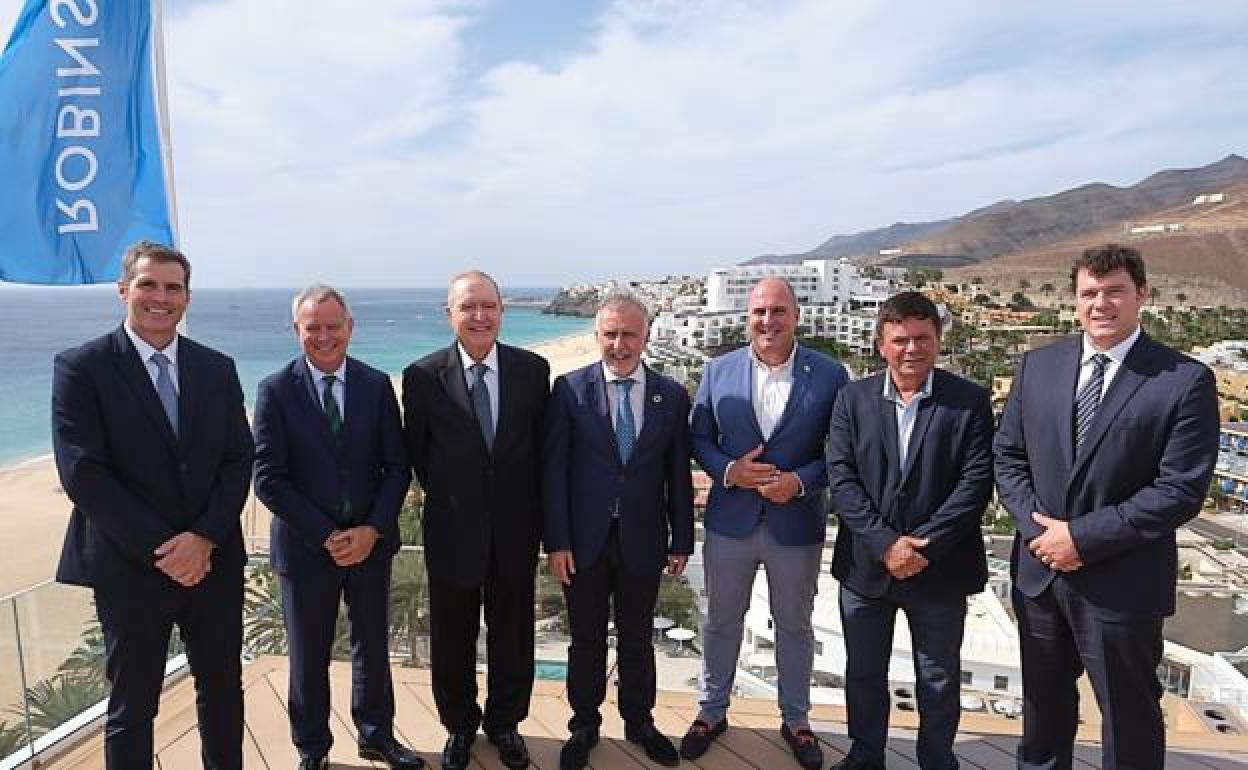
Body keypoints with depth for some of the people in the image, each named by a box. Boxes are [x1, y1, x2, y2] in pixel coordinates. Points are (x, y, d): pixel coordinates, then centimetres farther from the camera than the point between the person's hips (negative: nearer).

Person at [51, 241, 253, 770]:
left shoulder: (217, 369, 4)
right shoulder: (81, 368, -7)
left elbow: (239, 460, 1)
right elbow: (82, 473, -13)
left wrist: (205, 537, -12)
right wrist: (161, 549, -16)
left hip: (215, 561, 4)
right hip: (131, 569, -3)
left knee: (223, 688, 18)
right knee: (132, 707, 13)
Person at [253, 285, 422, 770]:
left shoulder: (377, 385, -1)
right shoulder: (276, 390, -8)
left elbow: (397, 465, -1)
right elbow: (269, 479, -11)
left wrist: (372, 530, -12)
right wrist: (326, 537, -14)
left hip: (371, 541, 2)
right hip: (306, 546, -2)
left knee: (373, 644, 17)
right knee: (309, 656, 14)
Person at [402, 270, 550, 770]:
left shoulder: (533, 369, -5)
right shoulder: (422, 376, -9)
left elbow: (541, 443, 4)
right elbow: (417, 451, 3)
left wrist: (529, 506, 5)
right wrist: (447, 497, 7)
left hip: (516, 528, 1)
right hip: (452, 528, -1)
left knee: (511, 634, 16)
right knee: (452, 637, 16)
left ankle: (504, 722, 40)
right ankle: (459, 725, 41)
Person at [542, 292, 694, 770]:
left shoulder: (673, 396, -2)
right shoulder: (569, 389, -7)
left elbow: (678, 475, 2)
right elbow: (553, 470, -6)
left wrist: (681, 542, 4)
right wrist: (556, 541, -9)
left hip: (643, 542, 1)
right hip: (584, 540, -1)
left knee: (638, 639, 18)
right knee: (586, 640, 15)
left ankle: (639, 722, 39)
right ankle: (584, 726, 36)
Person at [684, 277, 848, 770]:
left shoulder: (829, 375, -8)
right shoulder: (719, 371, -3)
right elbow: (698, 437, 2)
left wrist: (802, 480, -19)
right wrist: (728, 470, -15)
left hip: (797, 524, -1)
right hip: (731, 521, 1)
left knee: (794, 626, 18)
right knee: (721, 621, 16)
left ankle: (795, 719, 40)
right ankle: (712, 711, 38)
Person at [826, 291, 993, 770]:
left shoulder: (970, 401, -6)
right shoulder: (853, 399, -2)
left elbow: (976, 482, -11)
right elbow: (841, 477, -8)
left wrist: (925, 545, -18)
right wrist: (886, 543, -16)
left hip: (940, 569, -1)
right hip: (865, 565, 2)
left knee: (939, 680, 17)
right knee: (863, 673, 18)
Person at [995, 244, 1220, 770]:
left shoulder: (1185, 380, -11)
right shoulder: (1039, 365, 2)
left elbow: (1180, 490, -15)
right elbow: (1008, 455, 5)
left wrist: (1082, 537, -17)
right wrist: (1038, 528, -9)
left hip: (1121, 584, -4)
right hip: (1039, 571, 4)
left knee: (1130, 718, 15)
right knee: (1043, 704, 22)